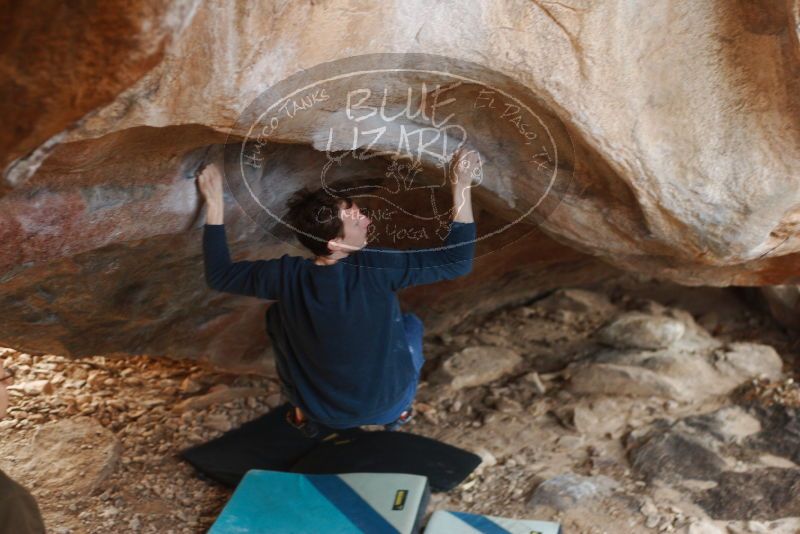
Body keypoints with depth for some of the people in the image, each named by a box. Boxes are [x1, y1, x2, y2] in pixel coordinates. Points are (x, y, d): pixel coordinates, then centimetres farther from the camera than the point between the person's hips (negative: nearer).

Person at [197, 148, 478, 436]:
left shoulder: (287, 276, -20)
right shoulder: (375, 269, -28)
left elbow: (218, 274, -3)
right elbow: (456, 260, -21)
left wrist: (214, 203, -3)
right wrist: (461, 186, -21)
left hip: (320, 411, 1)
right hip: (385, 406, -1)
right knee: (410, 323, 23)